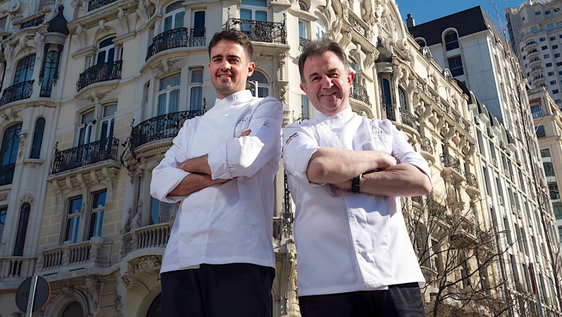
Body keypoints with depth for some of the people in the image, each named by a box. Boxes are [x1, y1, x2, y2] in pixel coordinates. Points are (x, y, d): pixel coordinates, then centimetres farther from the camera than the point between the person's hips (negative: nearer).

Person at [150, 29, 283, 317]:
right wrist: (221, 170, -6)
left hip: (239, 256, -4)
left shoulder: (266, 108, 10)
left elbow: (244, 158, -11)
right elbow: (160, 184, 9)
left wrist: (187, 165, 6)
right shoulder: (192, 127, 24)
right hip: (180, 260, 5)